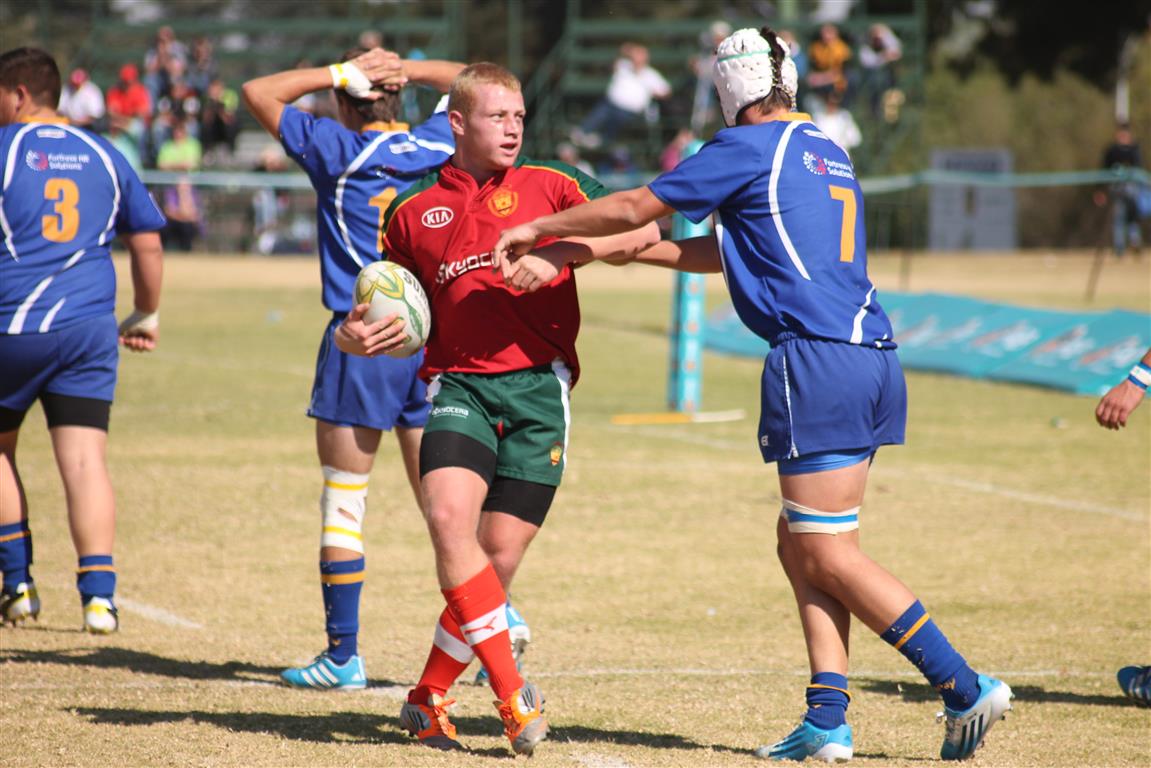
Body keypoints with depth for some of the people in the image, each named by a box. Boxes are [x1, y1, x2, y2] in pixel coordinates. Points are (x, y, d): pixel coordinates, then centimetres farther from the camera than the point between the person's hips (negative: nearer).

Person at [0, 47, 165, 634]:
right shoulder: (103, 156, 12)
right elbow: (147, 241, 16)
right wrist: (147, 315, 26)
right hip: (89, 331, 3)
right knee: (85, 460, -1)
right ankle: (99, 594, -12)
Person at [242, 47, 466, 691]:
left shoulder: (338, 150, -5)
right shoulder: (438, 146, 5)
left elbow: (258, 93, 2)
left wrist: (339, 74, 0)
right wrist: (403, 68, 12)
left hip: (362, 339, -4)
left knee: (344, 504, 3)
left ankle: (344, 655, 3)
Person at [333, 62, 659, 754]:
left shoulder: (548, 186, 9)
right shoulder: (414, 214, 15)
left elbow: (642, 230, -2)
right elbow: (397, 318, 24)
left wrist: (556, 251, -14)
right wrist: (358, 337, 2)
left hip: (537, 388, -1)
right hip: (459, 385, 1)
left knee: (499, 560, -2)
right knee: (449, 516, -25)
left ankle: (429, 698, 17)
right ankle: (512, 695, -21)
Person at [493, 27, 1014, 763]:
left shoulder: (749, 147, -4)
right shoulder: (826, 154, 21)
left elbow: (633, 207, 2)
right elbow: (733, 252, 28)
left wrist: (539, 231, 17)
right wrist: (573, 255, 31)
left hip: (818, 362, -9)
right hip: (871, 354, 9)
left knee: (829, 555, -5)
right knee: (803, 544, 11)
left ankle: (965, 687, -9)